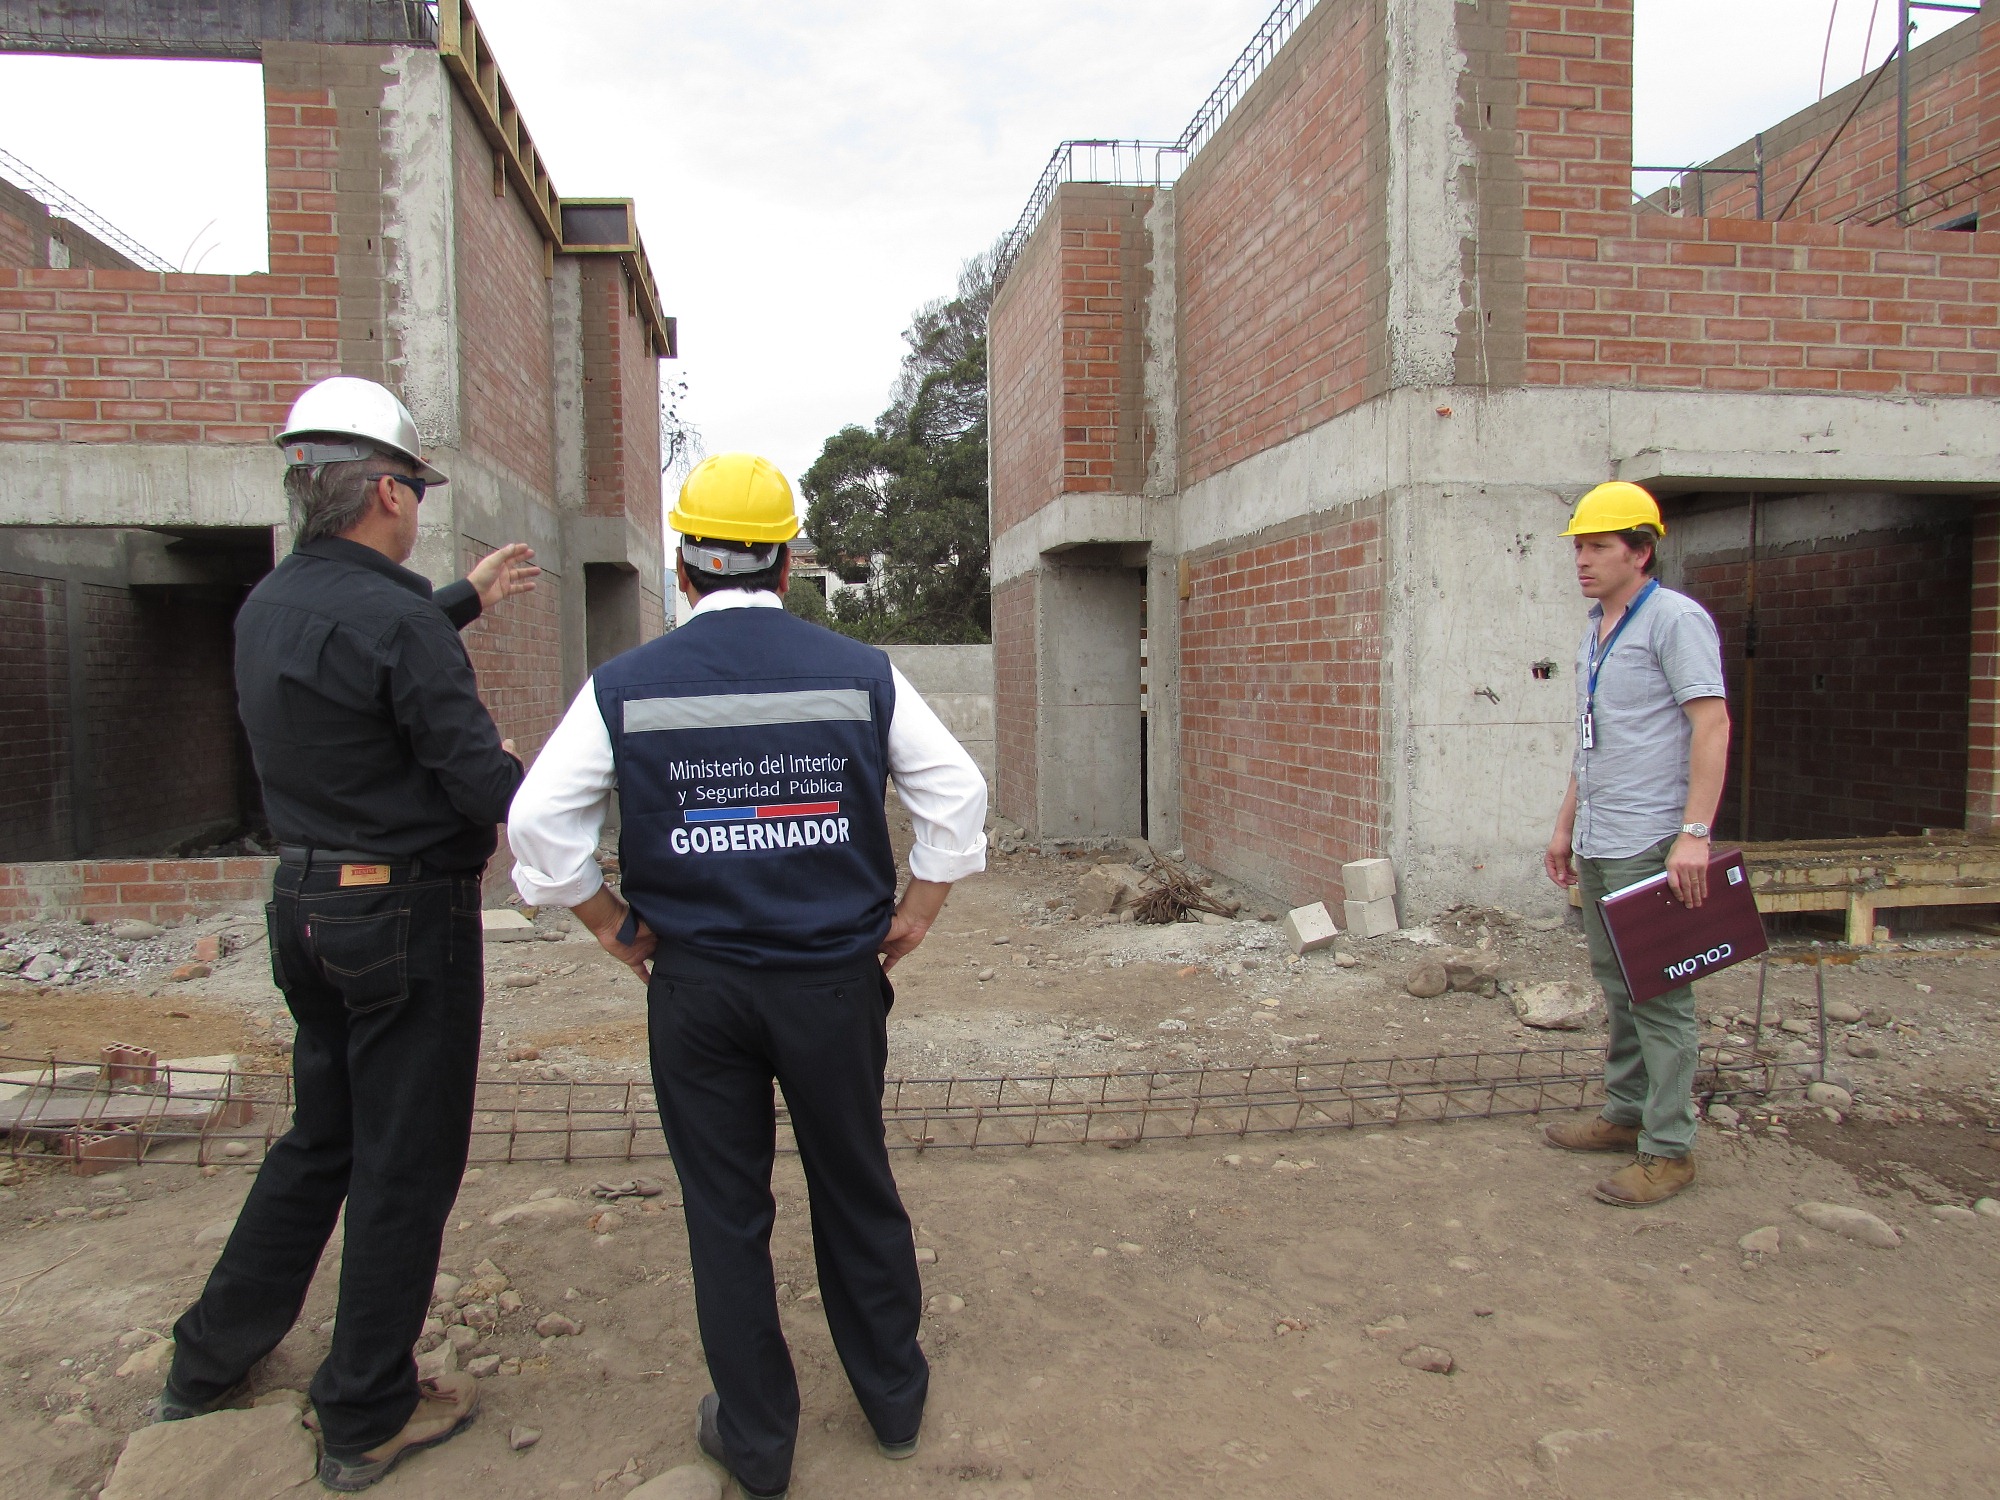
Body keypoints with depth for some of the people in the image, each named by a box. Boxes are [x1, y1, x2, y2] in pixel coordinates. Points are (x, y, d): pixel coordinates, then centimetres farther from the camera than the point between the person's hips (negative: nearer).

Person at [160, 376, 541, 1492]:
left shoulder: (271, 606, 6)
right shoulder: (393, 619, -22)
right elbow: (485, 784, -23)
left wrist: (468, 600, 33)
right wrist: (542, 779, -1)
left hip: (309, 907, 9)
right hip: (408, 918, -9)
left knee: (323, 1137, 25)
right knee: (405, 1167, 6)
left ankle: (211, 1359, 38)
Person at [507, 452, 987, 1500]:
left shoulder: (626, 686, -5)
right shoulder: (860, 673, -4)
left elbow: (537, 819, -5)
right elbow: (956, 793, -4)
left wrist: (614, 925, 5)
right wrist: (915, 914, 6)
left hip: (694, 984, 0)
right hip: (836, 980, 1)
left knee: (724, 1213, 14)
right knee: (857, 1192, 18)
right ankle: (894, 1401, 36)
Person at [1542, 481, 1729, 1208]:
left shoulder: (1675, 620, -9)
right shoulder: (1594, 632, 17)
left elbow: (1711, 724, -16)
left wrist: (1695, 833, -23)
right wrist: (1566, 825, 20)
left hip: (1648, 845, -9)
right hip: (1597, 846, 9)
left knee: (1658, 993, -4)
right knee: (1617, 986, 16)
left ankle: (1668, 1149, 4)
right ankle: (1625, 1114, 27)